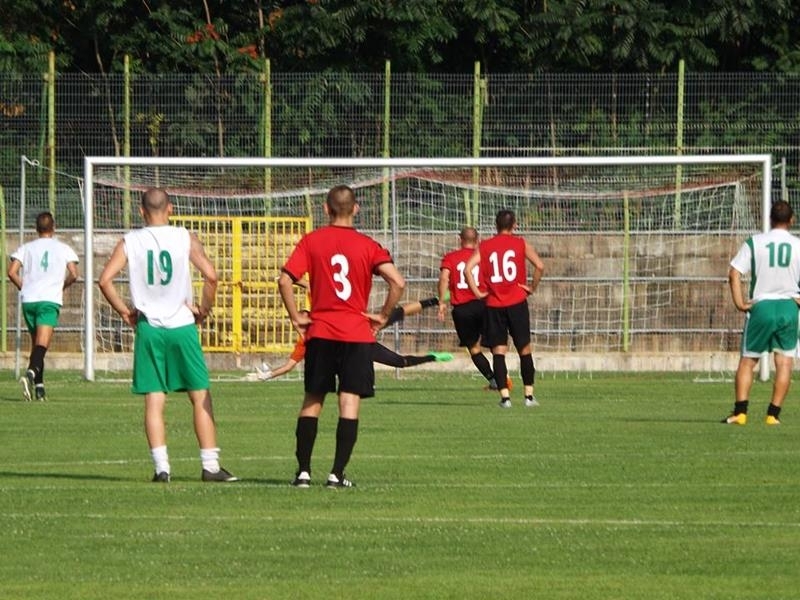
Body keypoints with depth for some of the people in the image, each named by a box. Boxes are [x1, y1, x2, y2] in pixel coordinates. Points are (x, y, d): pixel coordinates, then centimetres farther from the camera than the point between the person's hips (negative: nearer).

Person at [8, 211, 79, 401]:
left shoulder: (26, 248, 12)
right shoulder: (63, 249, 7)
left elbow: (12, 272, 1)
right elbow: (73, 275, 0)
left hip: (28, 300, 3)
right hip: (50, 300, -3)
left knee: (36, 344, 16)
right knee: (42, 344, -15)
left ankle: (39, 385, 15)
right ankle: (31, 372, -41)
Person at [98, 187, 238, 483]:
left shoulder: (130, 242, 1)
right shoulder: (185, 239, -2)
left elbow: (105, 279, -7)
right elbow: (211, 275, -12)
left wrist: (124, 311, 4)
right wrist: (204, 309, 3)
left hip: (148, 327, 1)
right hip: (182, 325, -1)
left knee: (154, 400, 4)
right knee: (200, 396, 6)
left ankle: (161, 466, -3)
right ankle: (210, 466, 4)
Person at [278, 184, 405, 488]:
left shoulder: (311, 241, 1)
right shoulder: (367, 246, -1)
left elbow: (285, 280, -9)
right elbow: (398, 283, -11)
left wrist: (296, 317, 1)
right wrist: (383, 316, 1)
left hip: (320, 333, 1)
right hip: (357, 334, -1)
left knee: (312, 401, 11)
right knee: (350, 402, 0)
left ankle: (303, 471, 9)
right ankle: (337, 473, -6)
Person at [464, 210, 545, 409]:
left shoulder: (484, 246, 5)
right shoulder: (521, 243, 3)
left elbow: (467, 269, -8)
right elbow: (539, 266, -9)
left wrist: (478, 293, -1)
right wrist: (532, 287, 3)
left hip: (494, 305, 1)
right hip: (517, 303, -1)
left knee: (498, 351, 2)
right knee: (524, 349, 9)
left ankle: (504, 396, -7)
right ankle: (529, 395, 8)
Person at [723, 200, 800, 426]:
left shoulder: (754, 242, -1)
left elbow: (734, 273, -9)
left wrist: (739, 303, -5)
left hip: (761, 306, 0)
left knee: (747, 361, 7)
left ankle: (740, 412, -2)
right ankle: (773, 414, 1)